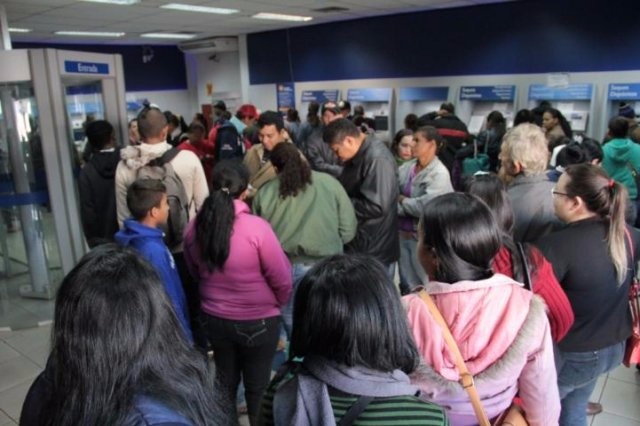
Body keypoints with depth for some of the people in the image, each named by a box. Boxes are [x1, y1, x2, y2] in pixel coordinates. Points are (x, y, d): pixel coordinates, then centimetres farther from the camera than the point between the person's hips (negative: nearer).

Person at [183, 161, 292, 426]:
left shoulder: (195, 227, -10)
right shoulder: (256, 227, -25)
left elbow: (194, 272, 7)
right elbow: (282, 280, -16)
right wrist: (279, 304, 5)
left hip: (214, 318, 4)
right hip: (258, 321, -4)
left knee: (225, 381, 25)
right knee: (257, 385, 18)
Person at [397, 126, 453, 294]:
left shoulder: (439, 173, -13)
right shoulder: (406, 168, 3)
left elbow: (426, 207, -22)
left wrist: (402, 200, -9)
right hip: (403, 234, 5)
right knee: (406, 285, 18)